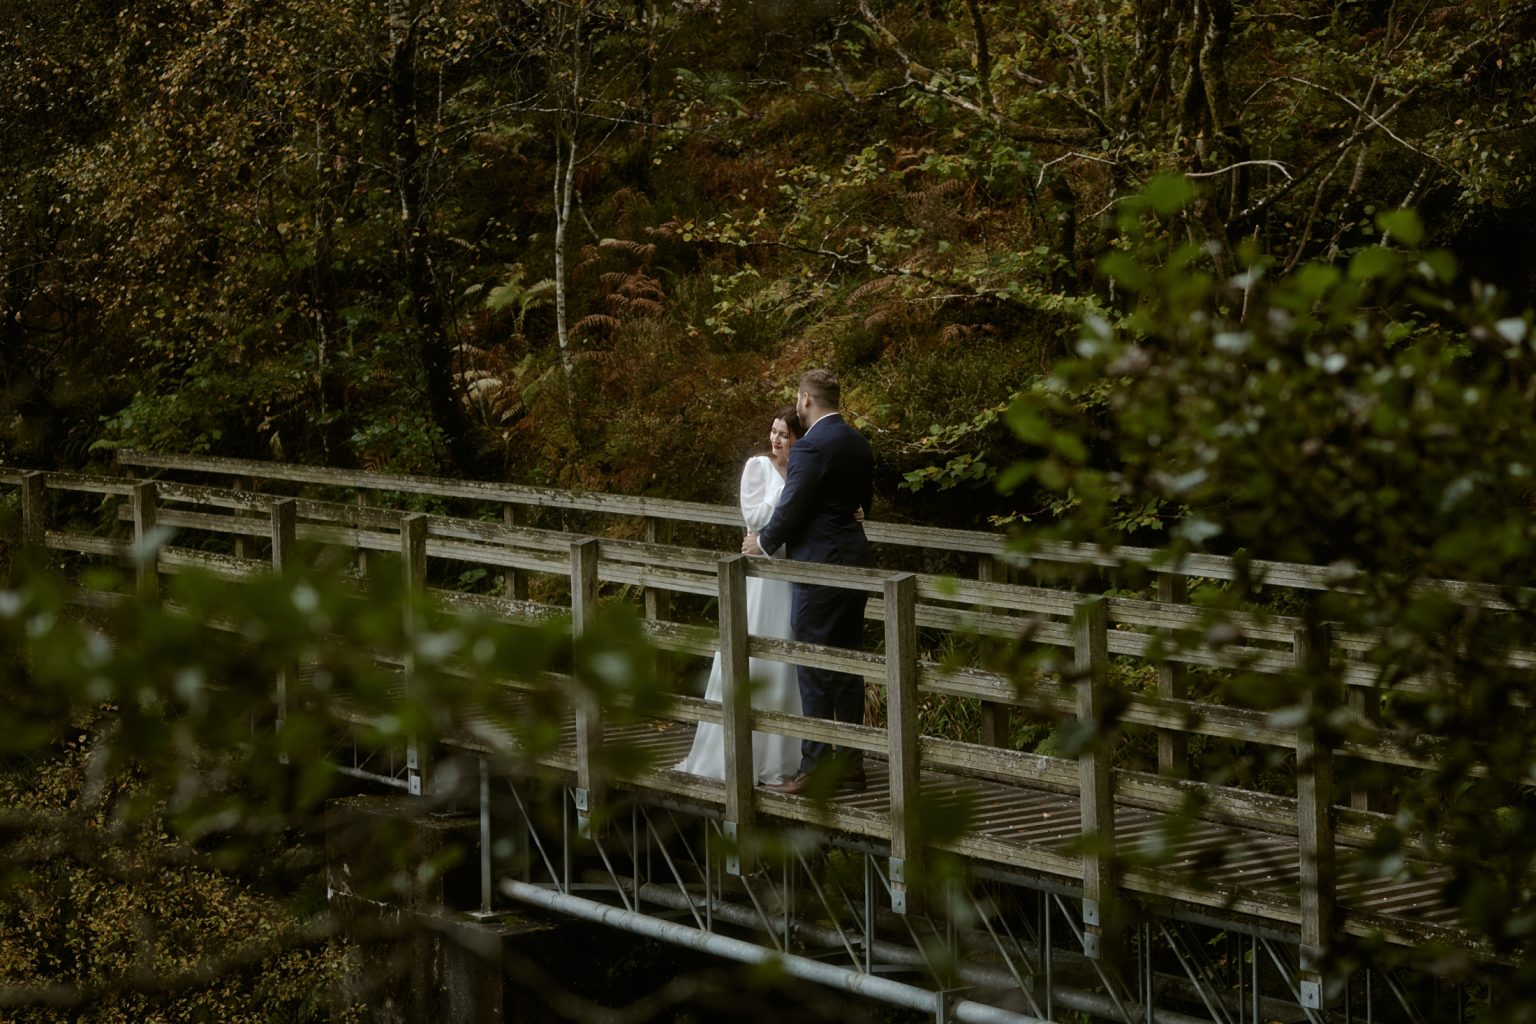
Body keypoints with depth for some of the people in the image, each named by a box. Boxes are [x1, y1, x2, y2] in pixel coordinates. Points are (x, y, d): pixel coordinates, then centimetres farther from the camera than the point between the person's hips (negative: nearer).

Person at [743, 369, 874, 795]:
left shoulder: (811, 446, -16)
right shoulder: (858, 443, 11)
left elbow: (791, 508, -14)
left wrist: (763, 541, 2)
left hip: (820, 565, -9)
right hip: (854, 559, 9)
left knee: (814, 669, -5)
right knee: (847, 663, 12)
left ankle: (814, 767, -4)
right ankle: (850, 763, 16)